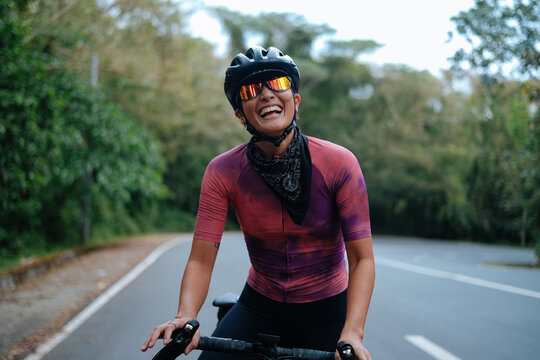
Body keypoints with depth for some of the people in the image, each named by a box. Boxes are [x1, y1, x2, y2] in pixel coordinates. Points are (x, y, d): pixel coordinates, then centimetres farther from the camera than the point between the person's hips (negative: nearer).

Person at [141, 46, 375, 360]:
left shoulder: (339, 163, -18)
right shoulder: (223, 172, -14)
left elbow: (362, 259, -19)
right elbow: (201, 260, -15)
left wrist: (352, 333, -32)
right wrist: (186, 316, -34)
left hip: (325, 313, -1)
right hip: (260, 307, 1)